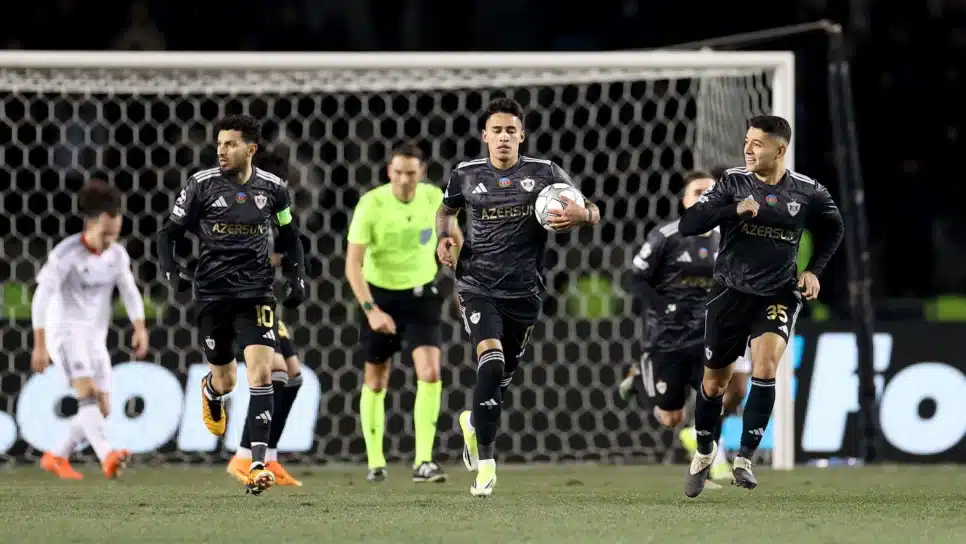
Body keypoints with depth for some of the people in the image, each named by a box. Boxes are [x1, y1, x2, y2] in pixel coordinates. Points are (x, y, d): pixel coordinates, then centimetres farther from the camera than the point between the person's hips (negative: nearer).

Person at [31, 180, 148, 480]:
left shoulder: (117, 254, 0)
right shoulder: (66, 254, -18)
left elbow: (130, 293, -1)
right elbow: (41, 299, -18)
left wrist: (140, 329, -18)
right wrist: (40, 345, -21)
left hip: (94, 338, 7)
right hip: (64, 332, -7)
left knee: (101, 409, 2)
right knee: (87, 391, -28)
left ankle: (56, 457, 20)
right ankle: (108, 457, -45)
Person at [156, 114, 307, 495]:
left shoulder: (272, 188, 1)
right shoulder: (203, 184, -5)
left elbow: (288, 236, 18)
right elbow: (169, 233, 2)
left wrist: (297, 278, 7)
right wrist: (170, 272, -14)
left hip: (256, 291, 0)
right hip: (212, 292, 0)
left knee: (261, 372, -16)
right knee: (225, 381, 11)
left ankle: (258, 464, -16)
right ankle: (211, 392, 52)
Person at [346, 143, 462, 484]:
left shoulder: (433, 198, -10)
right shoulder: (370, 205, -19)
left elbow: (452, 233, 12)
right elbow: (353, 264, -21)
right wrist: (370, 310, -32)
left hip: (421, 295, 1)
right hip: (380, 295, -1)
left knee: (430, 373, -17)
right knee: (376, 381, 9)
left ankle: (423, 462, -18)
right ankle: (375, 462, 25)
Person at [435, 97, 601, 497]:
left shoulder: (544, 174, 1)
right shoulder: (466, 175, 4)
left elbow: (593, 213, 2)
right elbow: (446, 210, 23)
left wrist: (581, 214, -22)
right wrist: (444, 237, 2)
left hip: (523, 292, 2)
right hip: (477, 286, -2)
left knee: (503, 375, 13)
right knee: (491, 359, -23)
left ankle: (474, 422, 48)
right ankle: (485, 461, -18)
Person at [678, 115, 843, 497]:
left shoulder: (807, 192, -5)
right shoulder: (733, 182, -8)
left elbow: (832, 229, 16)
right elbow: (687, 225, -16)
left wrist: (814, 269, 3)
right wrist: (734, 210, -29)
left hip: (778, 295, -1)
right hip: (730, 293, 1)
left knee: (765, 368, -24)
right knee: (715, 381, 9)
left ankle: (745, 458, -16)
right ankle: (704, 452, 35)